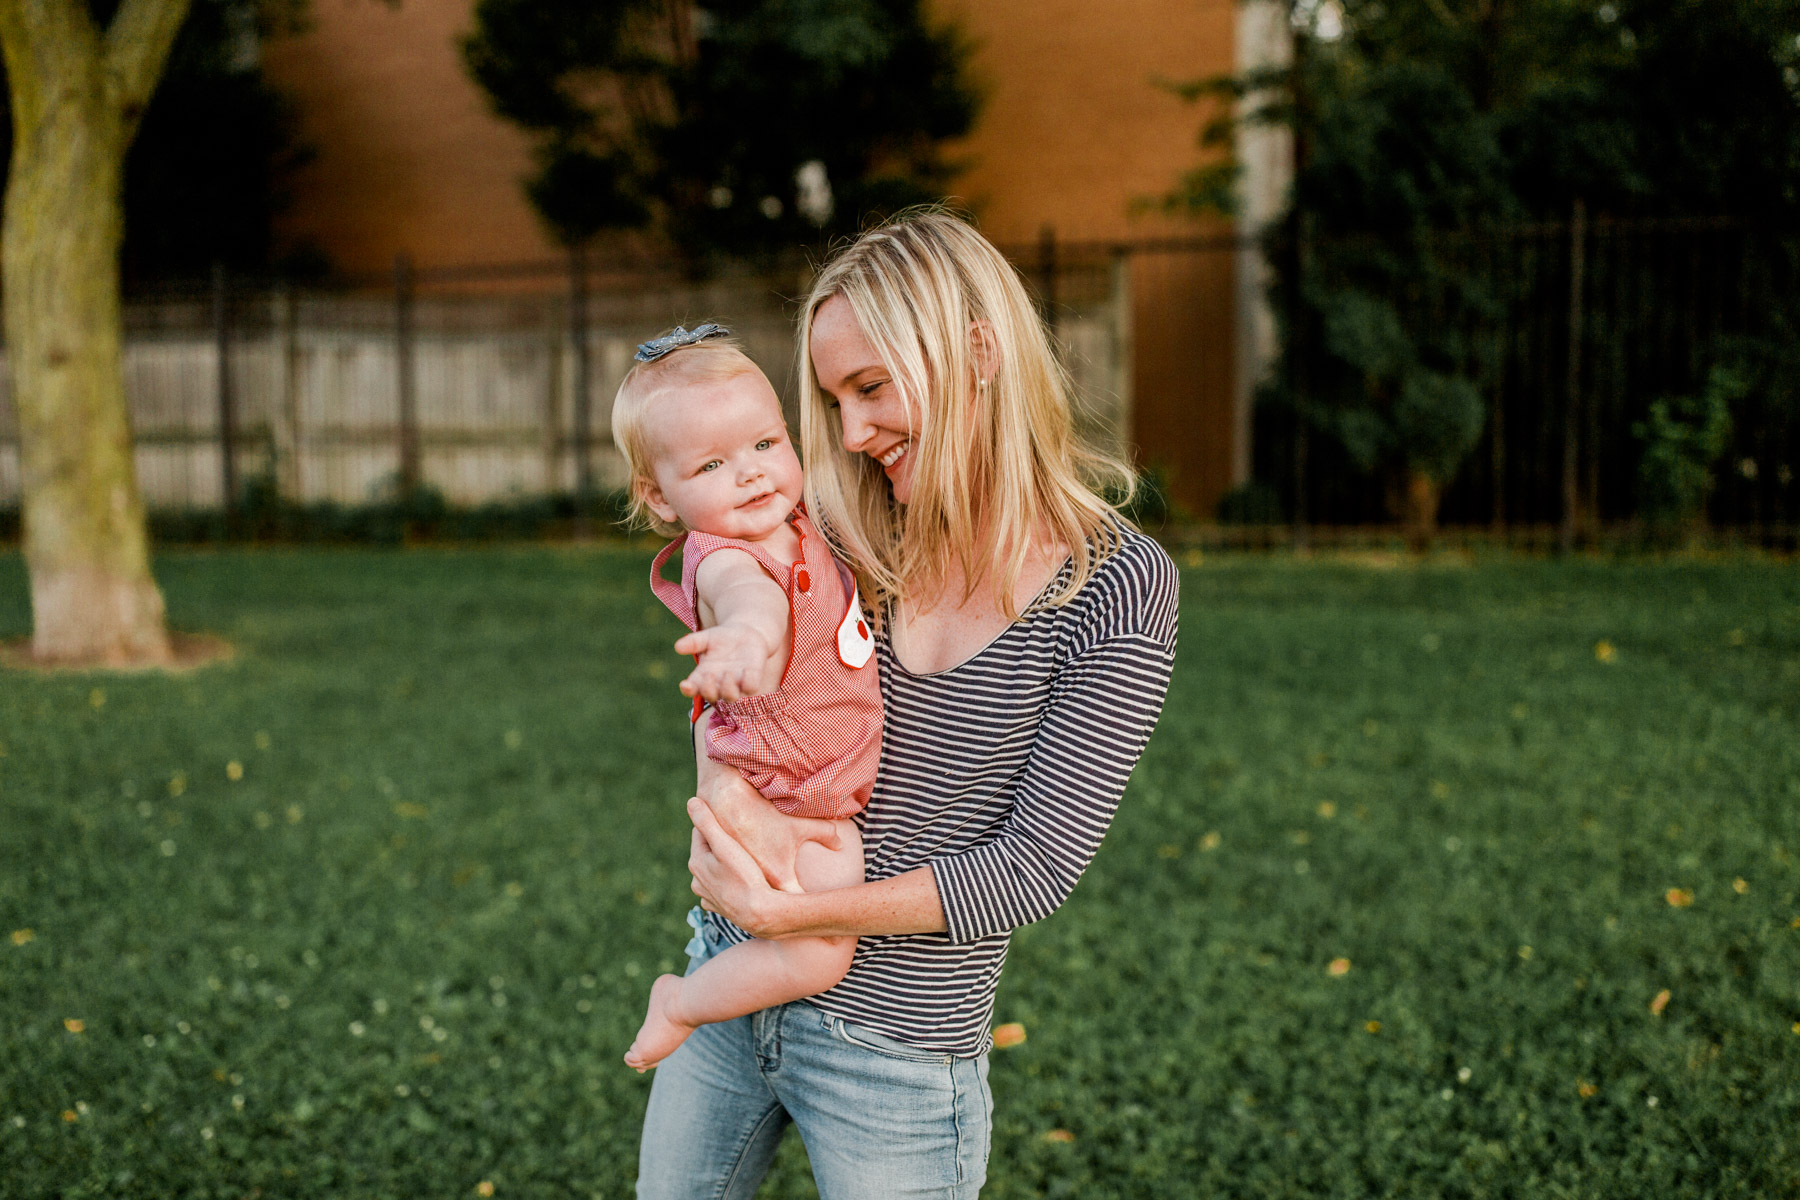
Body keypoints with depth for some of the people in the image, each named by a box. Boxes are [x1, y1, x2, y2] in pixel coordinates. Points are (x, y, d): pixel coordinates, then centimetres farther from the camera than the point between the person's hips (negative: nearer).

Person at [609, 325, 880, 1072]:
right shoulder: (720, 561, -31)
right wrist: (748, 628, -77)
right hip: (790, 803, -9)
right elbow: (750, 591, -58)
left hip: (831, 786, 9)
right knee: (815, 961, -14)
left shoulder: (794, 527, -3)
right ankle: (679, 1005, 10)